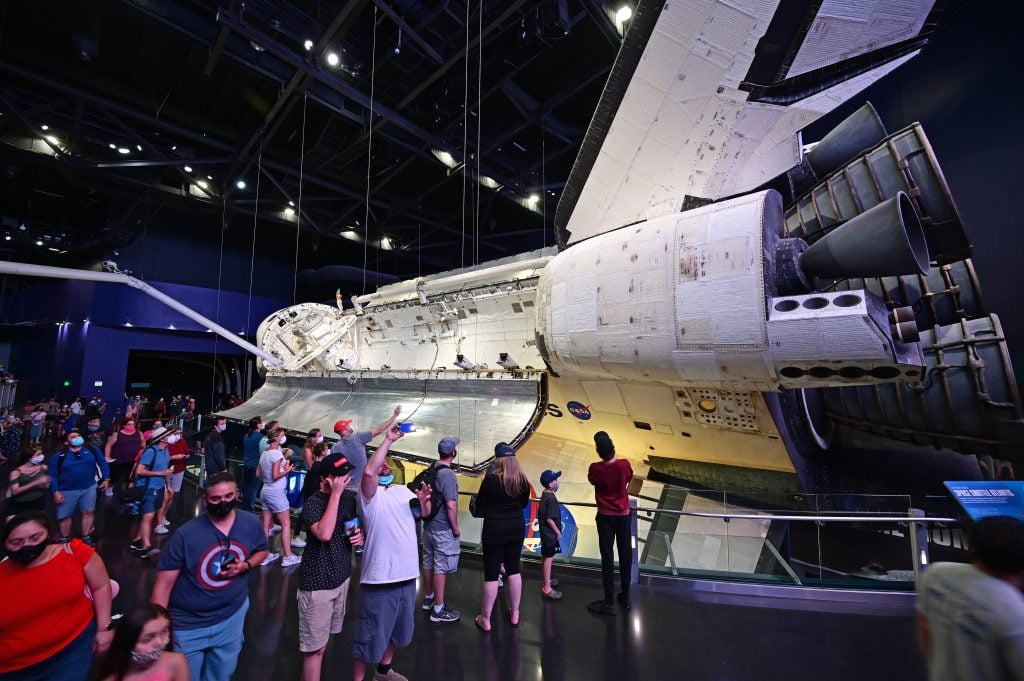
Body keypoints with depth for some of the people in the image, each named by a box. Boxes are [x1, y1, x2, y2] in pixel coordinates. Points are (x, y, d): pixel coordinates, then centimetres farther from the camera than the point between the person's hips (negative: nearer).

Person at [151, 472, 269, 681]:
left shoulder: (251, 523, -13)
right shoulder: (185, 535, -23)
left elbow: (261, 551, 5)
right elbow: (163, 585, -15)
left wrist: (245, 566, -15)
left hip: (232, 615, 3)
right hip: (188, 624, -3)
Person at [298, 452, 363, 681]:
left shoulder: (350, 498, -1)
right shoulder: (313, 503, -19)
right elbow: (324, 534, -35)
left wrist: (360, 536, -7)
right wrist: (336, 494, -32)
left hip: (341, 576, 7)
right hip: (317, 582, -6)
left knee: (324, 639, 23)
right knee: (315, 647, 3)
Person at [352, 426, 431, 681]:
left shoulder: (403, 490, 9)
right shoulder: (369, 494, -11)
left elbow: (425, 513, 10)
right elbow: (368, 471, -32)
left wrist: (424, 500, -13)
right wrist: (388, 440, -26)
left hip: (407, 574, 7)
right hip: (380, 577, -7)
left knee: (397, 628, 26)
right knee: (371, 633, 5)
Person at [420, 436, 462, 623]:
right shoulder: (447, 474, -23)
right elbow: (451, 505, -25)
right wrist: (455, 528, -13)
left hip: (429, 525, 8)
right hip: (443, 529, -8)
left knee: (428, 563, 19)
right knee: (441, 567, 2)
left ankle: (429, 598, 36)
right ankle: (438, 609, 12)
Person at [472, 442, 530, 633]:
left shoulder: (491, 479, -19)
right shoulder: (523, 481, -5)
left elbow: (480, 508, -10)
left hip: (494, 530, -4)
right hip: (517, 528, 5)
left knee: (491, 574, 7)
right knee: (513, 570, 18)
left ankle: (485, 620, 20)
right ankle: (514, 614, 30)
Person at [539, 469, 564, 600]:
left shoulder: (544, 495, 5)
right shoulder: (551, 498, -24)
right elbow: (549, 519, -24)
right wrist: (558, 531, -14)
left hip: (545, 532, 10)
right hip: (550, 533, -10)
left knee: (545, 557, 20)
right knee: (548, 558, -3)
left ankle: (547, 581, 36)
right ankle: (547, 589, 4)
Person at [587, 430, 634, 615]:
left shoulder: (595, 468, -20)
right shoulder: (624, 464, -15)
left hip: (605, 516, -2)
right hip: (623, 514, 3)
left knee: (607, 557, 4)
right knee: (625, 554, 14)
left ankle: (609, 603, 10)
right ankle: (625, 597, 27)